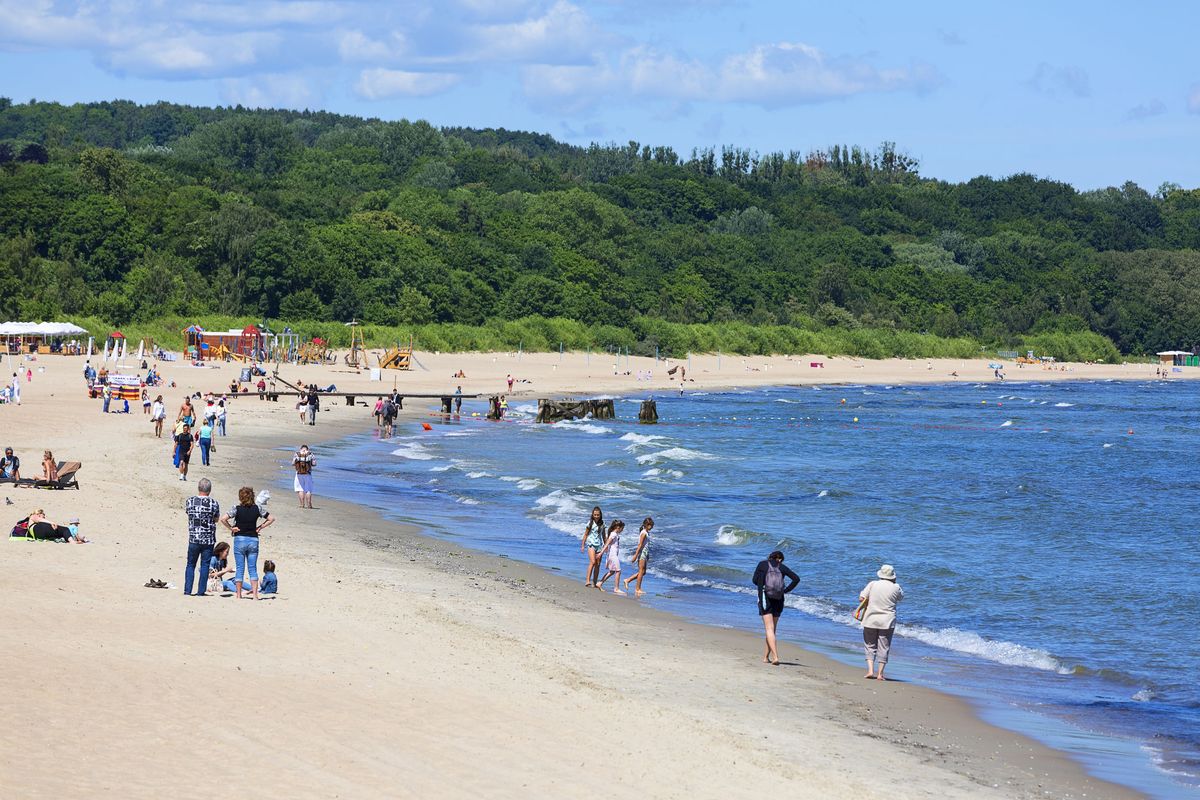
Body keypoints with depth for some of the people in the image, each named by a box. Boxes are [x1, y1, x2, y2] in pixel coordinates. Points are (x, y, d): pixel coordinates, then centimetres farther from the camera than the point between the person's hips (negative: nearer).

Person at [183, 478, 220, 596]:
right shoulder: (213, 503, -8)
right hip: (209, 540, -1)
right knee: (205, 565, 6)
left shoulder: (189, 501, -4)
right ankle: (201, 591, 5)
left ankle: (187, 590, 9)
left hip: (193, 539, 1)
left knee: (190, 565, 12)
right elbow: (217, 519, 5)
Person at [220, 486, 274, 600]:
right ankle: (255, 594, -3)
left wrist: (231, 528, -4)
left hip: (240, 539, -2)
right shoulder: (256, 508, 0)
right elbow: (271, 519, 5)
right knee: (253, 568, 5)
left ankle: (239, 595, 6)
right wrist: (260, 528, 7)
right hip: (253, 540, 2)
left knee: (239, 568, 5)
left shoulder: (237, 509, -7)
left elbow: (223, 519, -17)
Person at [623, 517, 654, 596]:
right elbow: (640, 545, -19)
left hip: (645, 554, 9)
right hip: (642, 553, -9)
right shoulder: (644, 533, -15)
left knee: (643, 572, 12)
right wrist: (636, 555, -21)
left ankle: (627, 580, 17)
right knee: (641, 571, -4)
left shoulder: (647, 533, 13)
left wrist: (648, 556, 23)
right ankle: (638, 589, 1)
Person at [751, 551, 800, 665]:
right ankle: (766, 657, 20)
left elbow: (755, 580, 7)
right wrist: (785, 590, 6)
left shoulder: (762, 565, 2)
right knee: (772, 629, 16)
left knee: (769, 629, -9)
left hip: (765, 599, -3)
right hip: (778, 601, 3)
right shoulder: (782, 567, 6)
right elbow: (796, 578, -2)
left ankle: (775, 656, -25)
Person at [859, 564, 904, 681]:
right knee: (883, 648, 7)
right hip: (887, 622, 0)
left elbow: (861, 598, -7)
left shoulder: (872, 584, -5)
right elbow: (901, 597, 15)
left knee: (870, 646, 12)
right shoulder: (895, 587, -5)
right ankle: (880, 674, 5)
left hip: (870, 620, 0)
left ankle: (870, 670, -2)